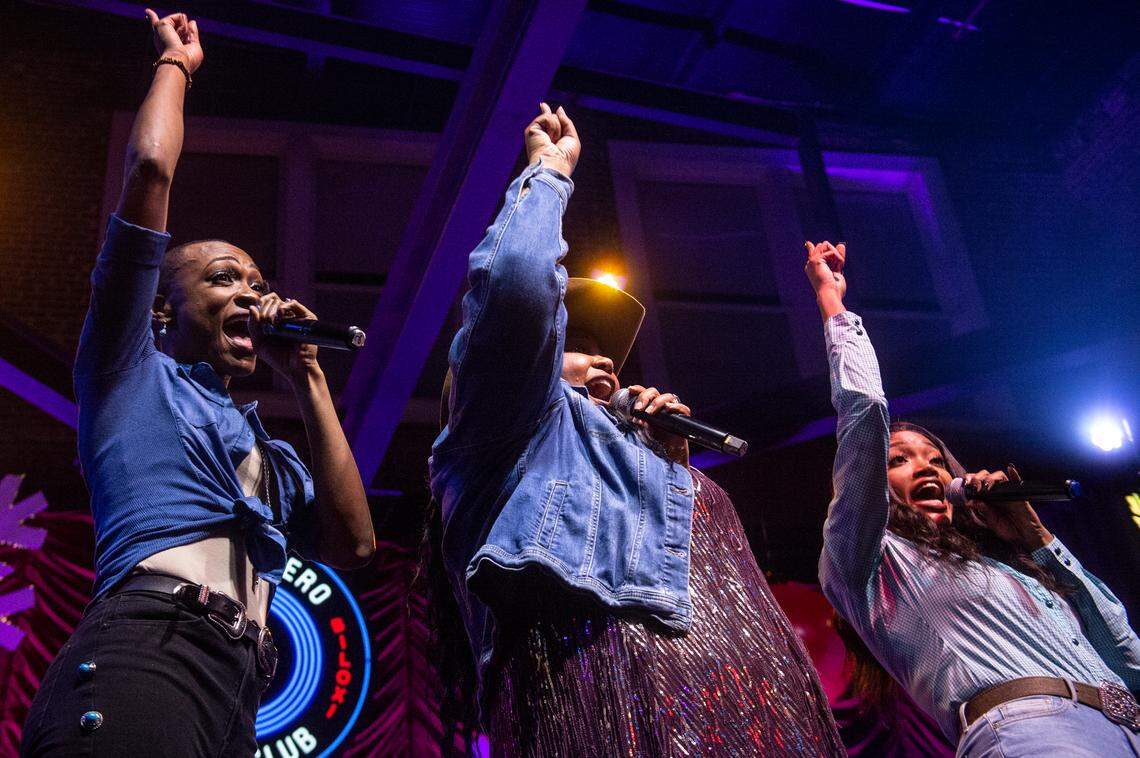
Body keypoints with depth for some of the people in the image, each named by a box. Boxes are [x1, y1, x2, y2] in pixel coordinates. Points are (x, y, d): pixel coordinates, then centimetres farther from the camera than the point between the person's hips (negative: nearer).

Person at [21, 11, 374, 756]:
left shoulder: (267, 451, 29)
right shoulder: (131, 372, 13)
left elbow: (352, 544, 10)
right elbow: (149, 169, 5)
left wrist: (307, 377, 15)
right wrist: (175, 63, 23)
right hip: (140, 663, -6)